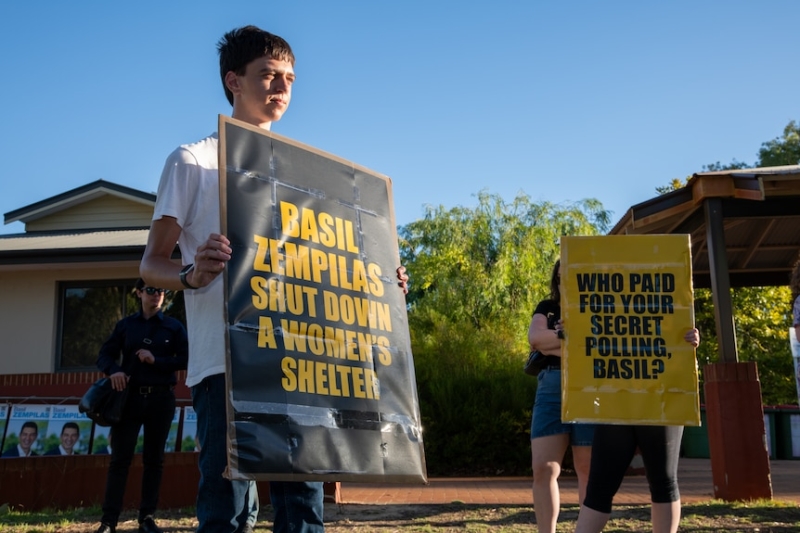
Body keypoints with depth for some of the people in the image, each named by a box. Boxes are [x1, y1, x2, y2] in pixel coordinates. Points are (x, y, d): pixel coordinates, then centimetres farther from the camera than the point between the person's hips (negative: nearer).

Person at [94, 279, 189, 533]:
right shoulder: (125, 325, 9)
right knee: (120, 458, -4)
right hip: (130, 397, 0)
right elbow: (105, 354, 6)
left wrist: (156, 361, -13)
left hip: (161, 398, 0)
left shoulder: (174, 327, 6)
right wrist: (113, 370, -16)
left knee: (154, 459, 4)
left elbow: (185, 359, -1)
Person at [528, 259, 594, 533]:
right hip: (551, 388, 2)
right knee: (543, 468, -6)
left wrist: (553, 345, -7)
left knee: (588, 469, 1)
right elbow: (534, 337, 0)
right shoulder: (547, 307, 19)